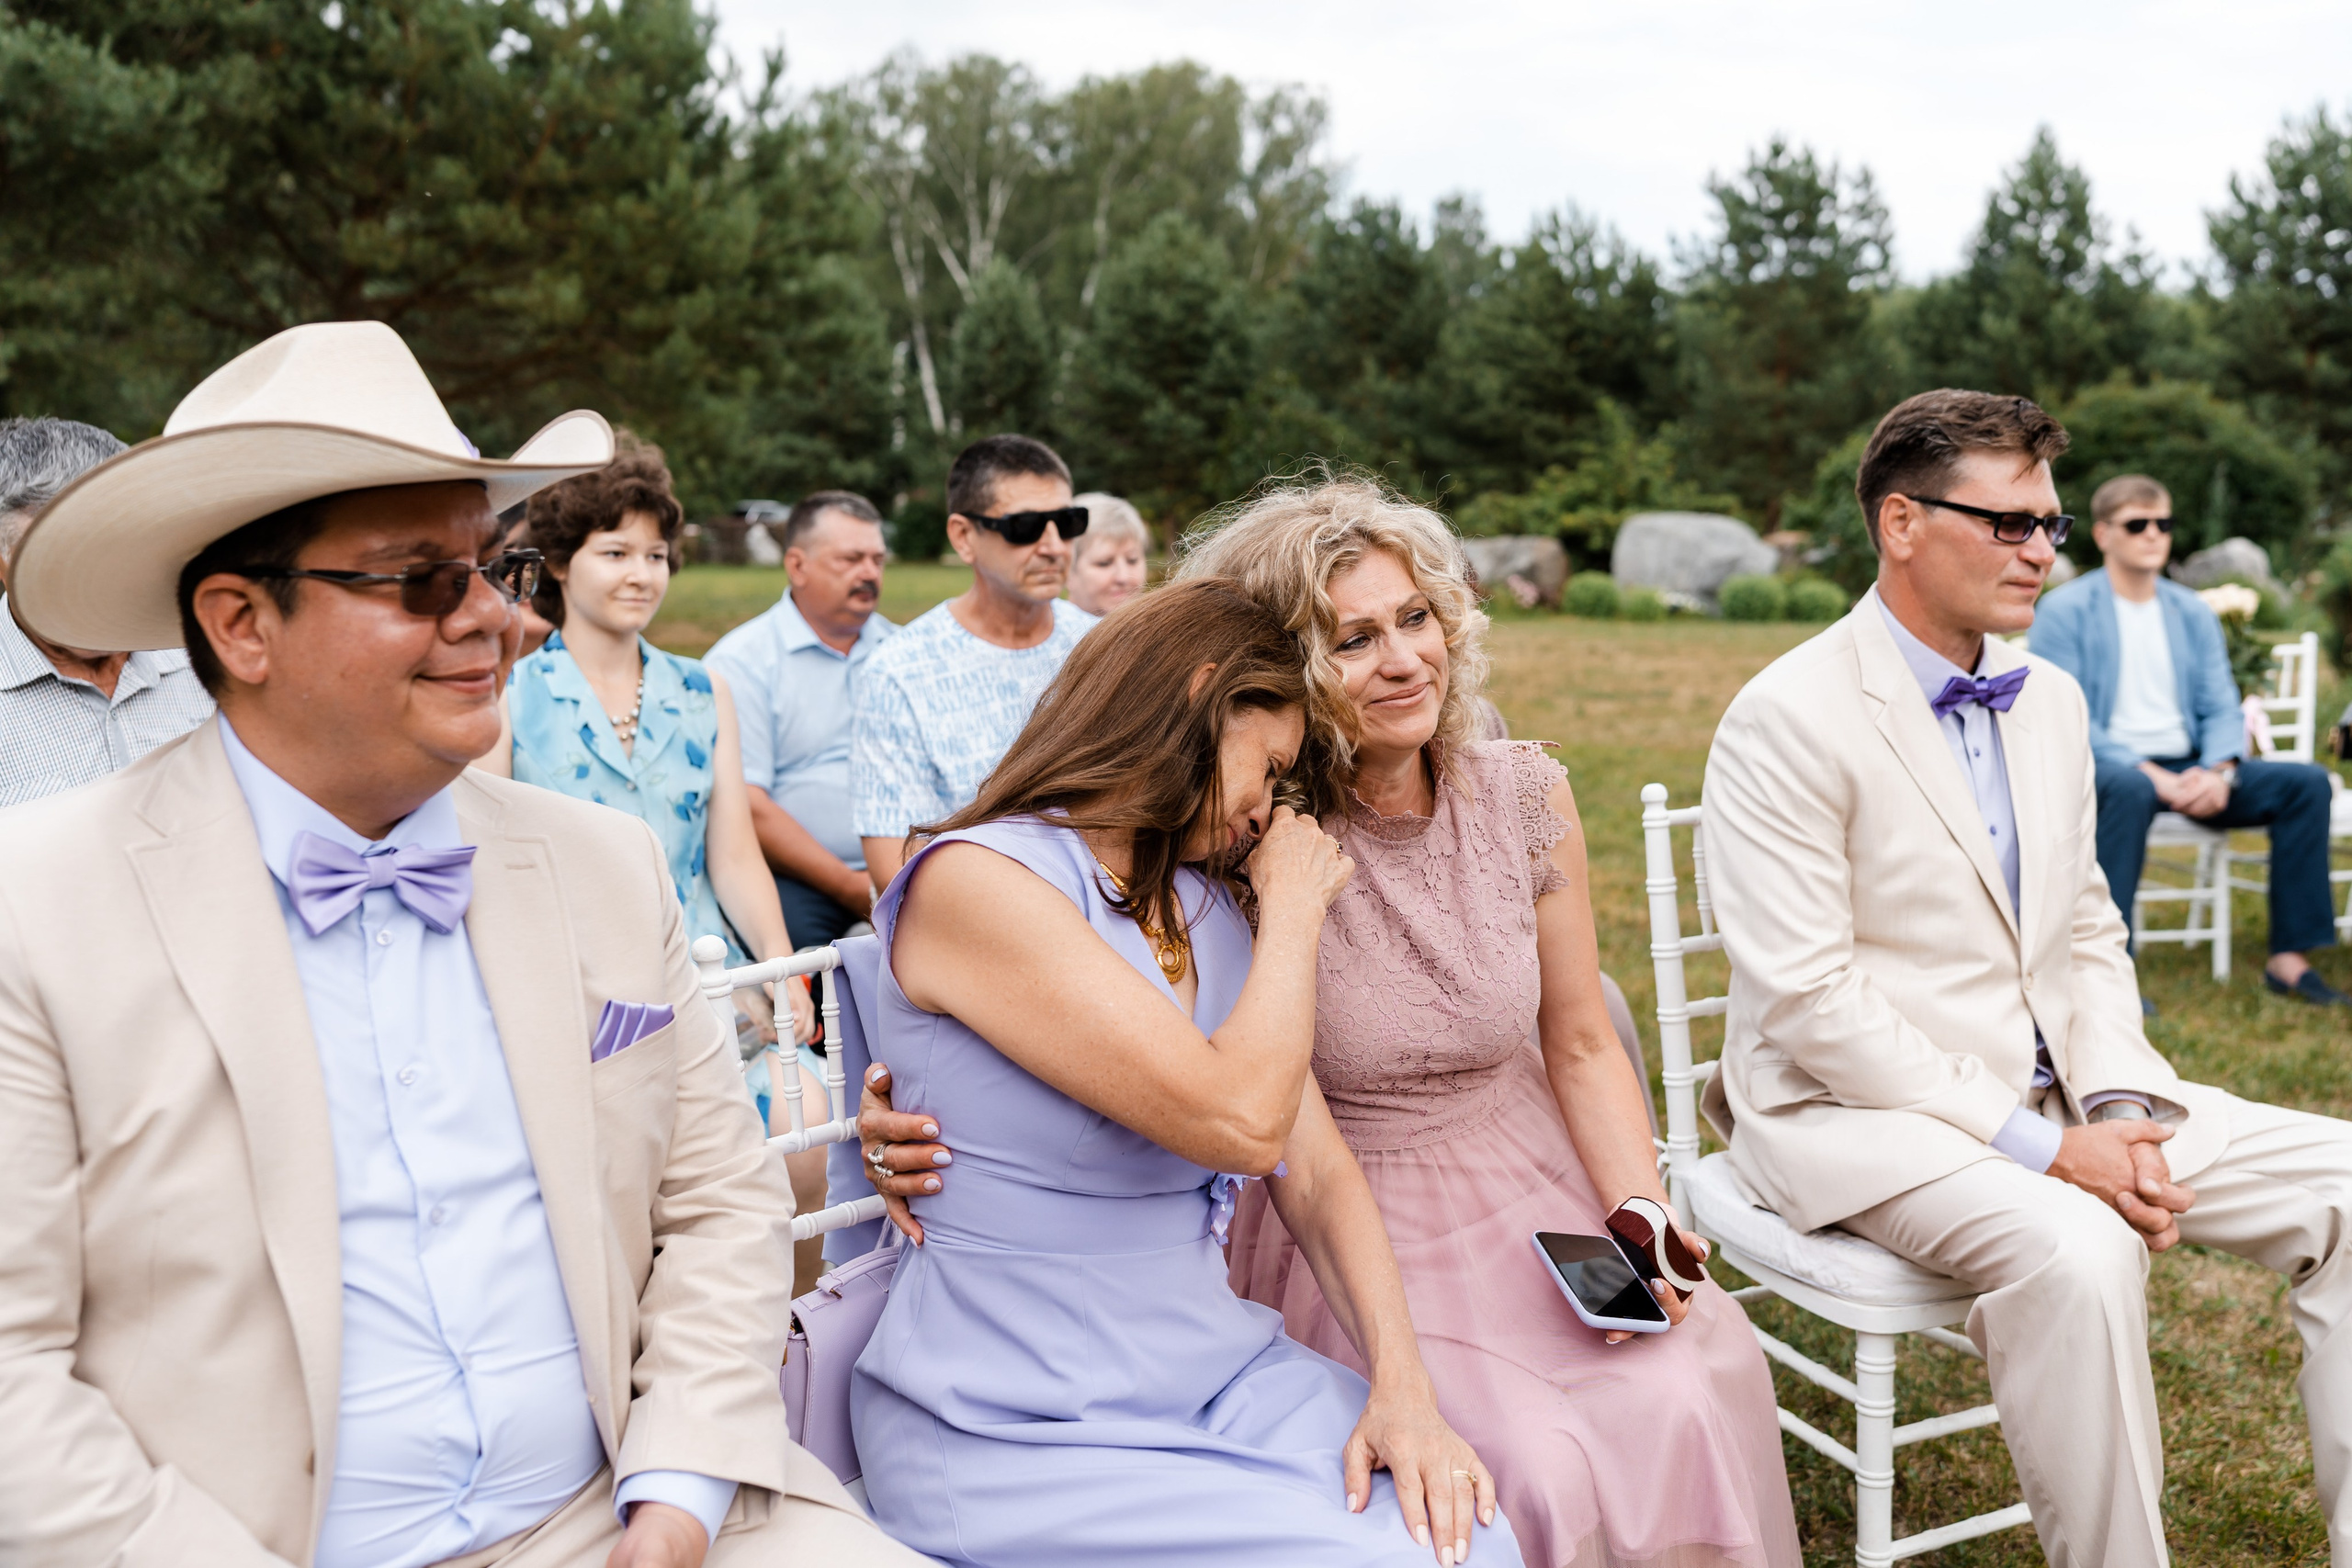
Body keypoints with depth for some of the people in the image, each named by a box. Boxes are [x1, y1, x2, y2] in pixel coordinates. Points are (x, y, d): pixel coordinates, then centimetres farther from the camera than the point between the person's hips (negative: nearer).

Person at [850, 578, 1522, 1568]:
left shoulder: (1206, 908, 10)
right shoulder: (976, 881, -16)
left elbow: (1316, 1173, 6)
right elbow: (1241, 1123, -23)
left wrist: (1402, 1385, -8)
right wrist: (1294, 910, -8)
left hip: (1217, 1370, 6)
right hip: (1018, 1436, -6)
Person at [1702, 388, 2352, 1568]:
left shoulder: (2053, 699, 10)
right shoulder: (1787, 721, -14)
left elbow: (2087, 935, 14)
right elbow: (1808, 1002, -19)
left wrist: (2116, 1107, -5)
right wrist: (2042, 1151, -19)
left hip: (2054, 1091, 8)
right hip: (1862, 1113, -7)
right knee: (2075, 1249, -33)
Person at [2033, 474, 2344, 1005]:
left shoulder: (2193, 613, 16)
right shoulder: (2065, 611, -2)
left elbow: (2222, 708, 9)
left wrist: (2219, 770, -13)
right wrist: (2151, 773, -22)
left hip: (2187, 769, 6)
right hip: (2106, 767, -6)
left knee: (2307, 781, -13)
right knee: (2131, 790, -40)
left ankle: (2290, 957, -12)